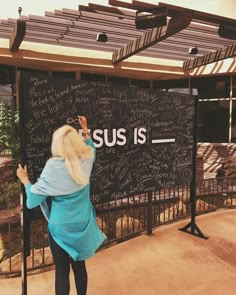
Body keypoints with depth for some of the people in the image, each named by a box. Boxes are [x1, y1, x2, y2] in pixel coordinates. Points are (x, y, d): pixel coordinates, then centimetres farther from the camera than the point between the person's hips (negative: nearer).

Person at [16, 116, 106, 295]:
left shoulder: (54, 166, -19)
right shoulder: (86, 160, -6)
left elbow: (34, 199, -13)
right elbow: (91, 148, 20)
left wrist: (25, 179, 2)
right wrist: (85, 129, 26)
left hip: (62, 227, -4)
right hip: (83, 225, 4)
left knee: (62, 270, 12)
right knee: (79, 265, 21)